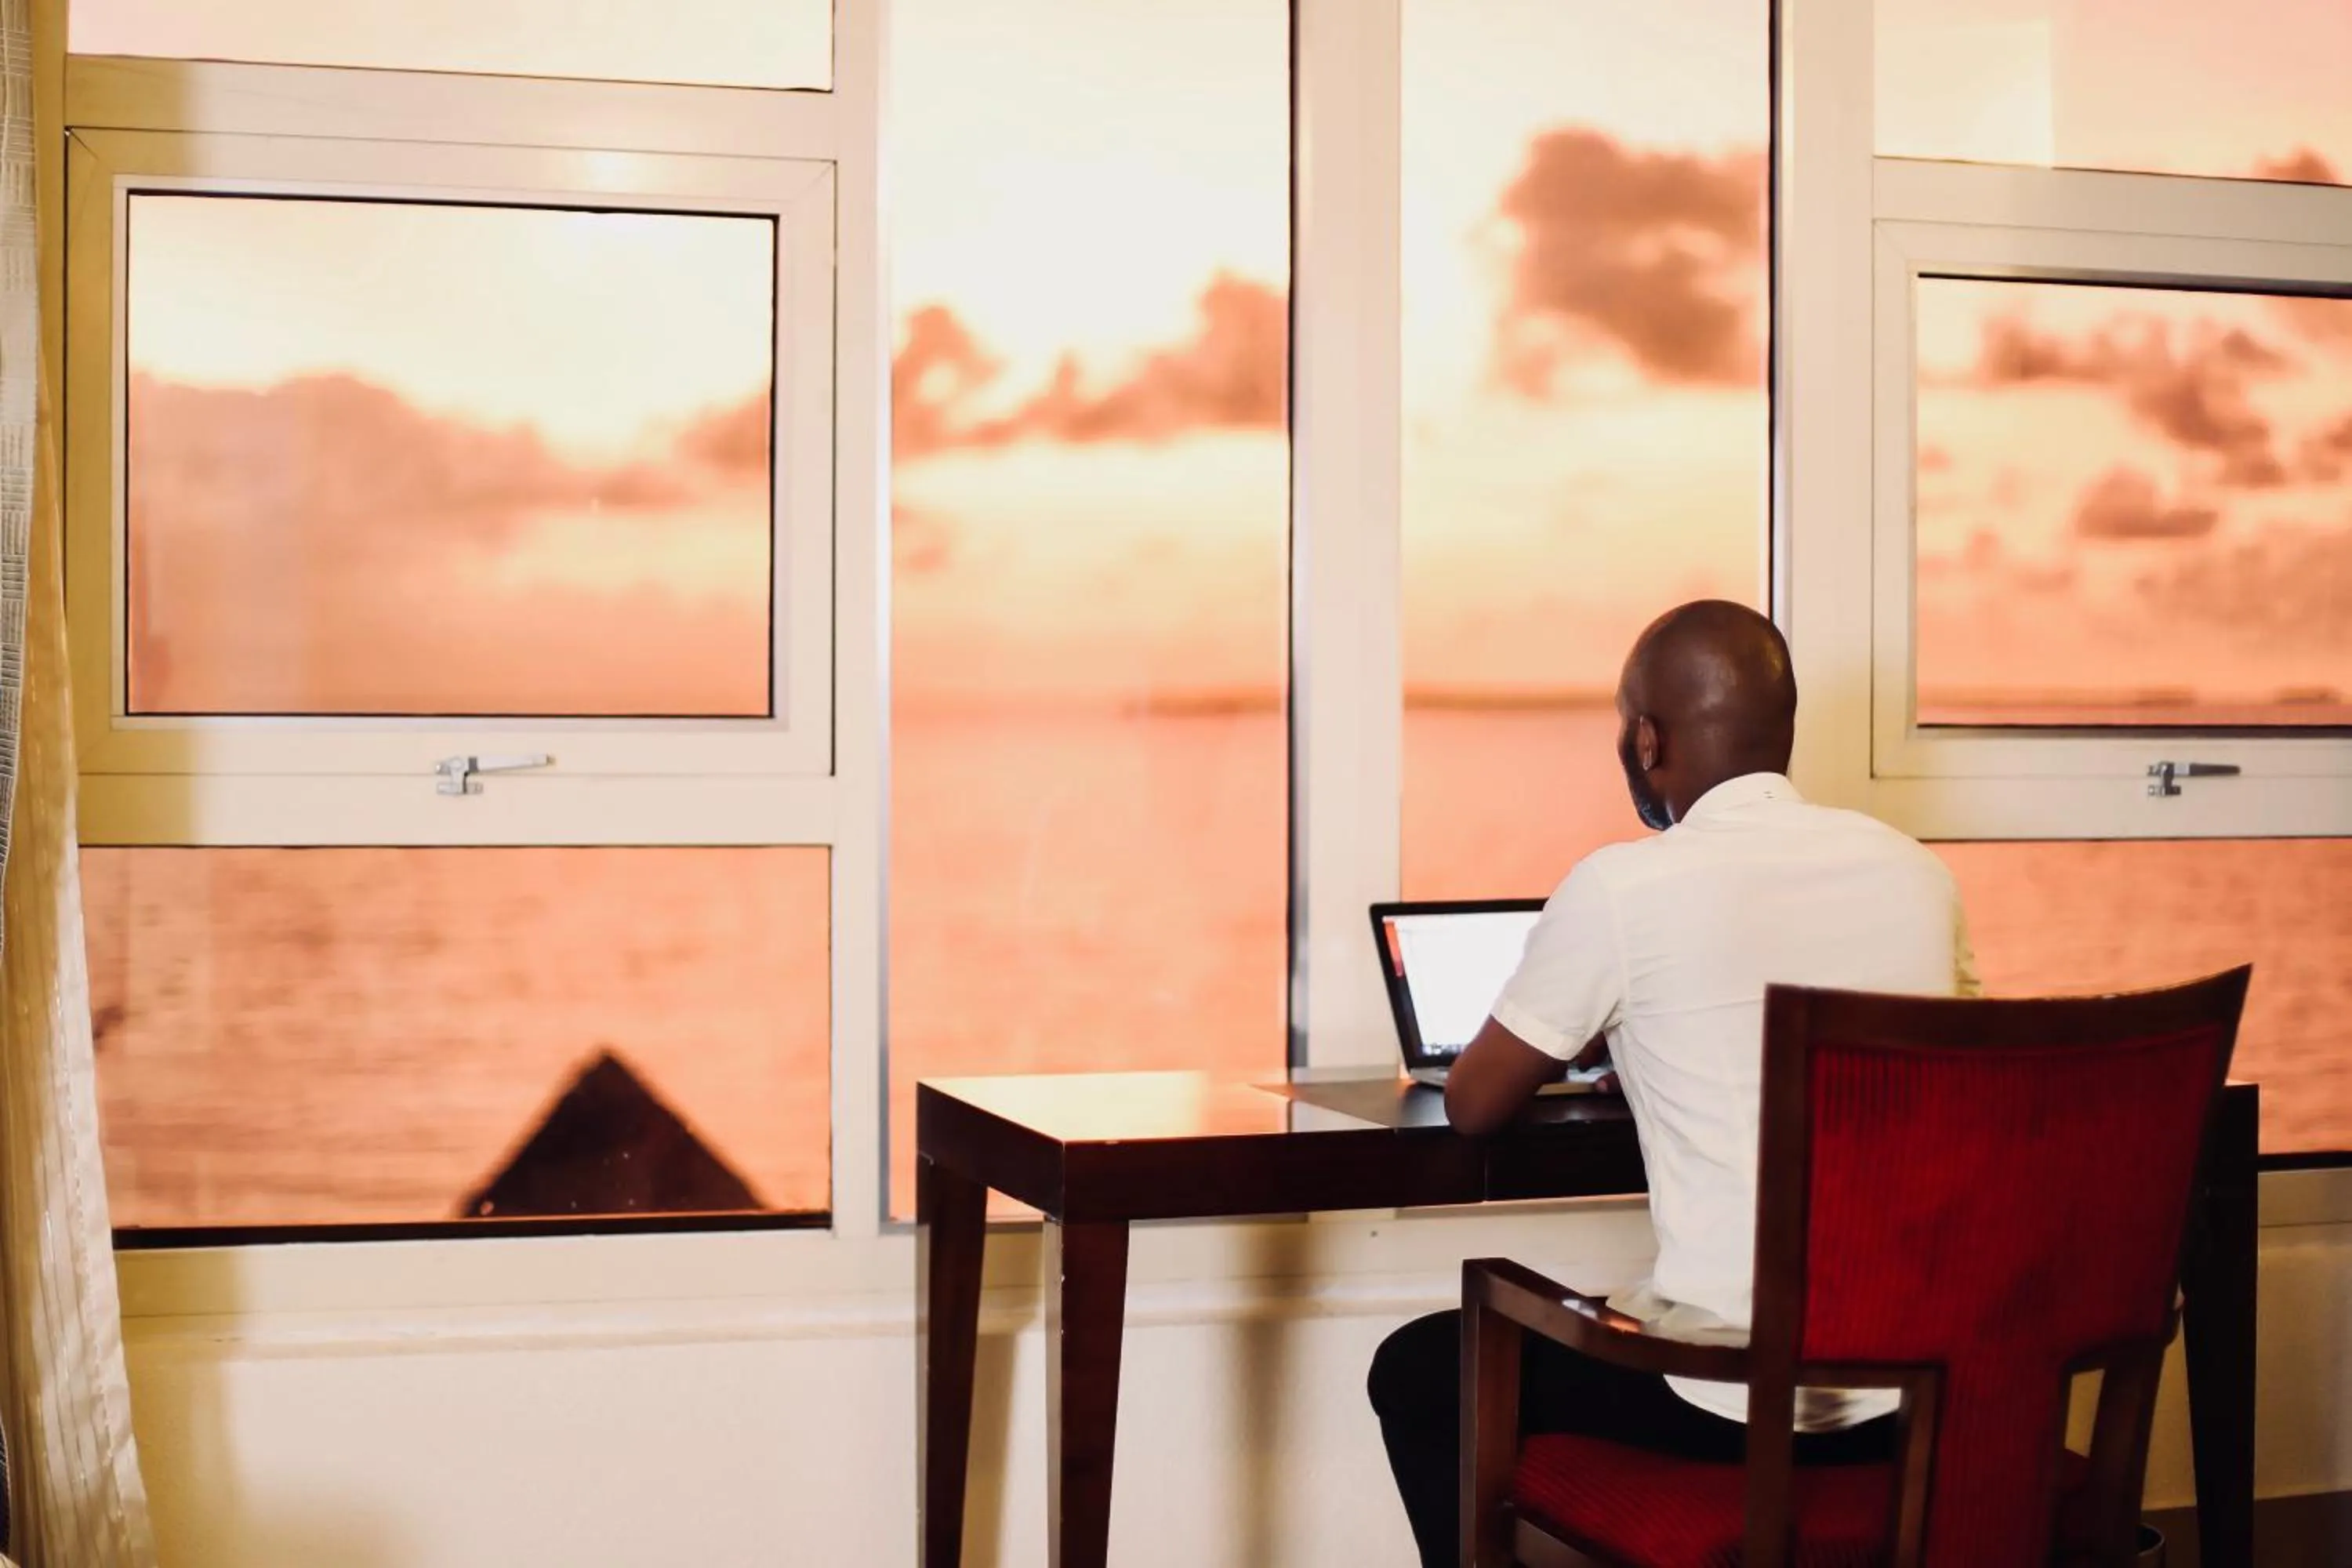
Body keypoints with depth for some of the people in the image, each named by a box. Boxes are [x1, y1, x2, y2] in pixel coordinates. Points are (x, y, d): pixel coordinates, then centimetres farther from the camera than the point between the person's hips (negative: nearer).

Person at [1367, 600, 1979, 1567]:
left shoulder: (1623, 887, -11)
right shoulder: (1916, 873, 5)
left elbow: (1473, 1105, 1)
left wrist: (1582, 1038, 24)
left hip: (1734, 1392, -6)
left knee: (1420, 1372, 20)